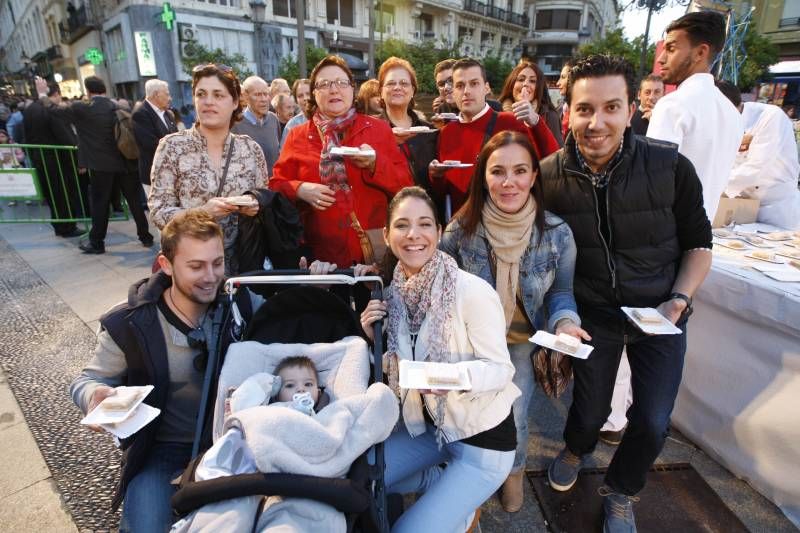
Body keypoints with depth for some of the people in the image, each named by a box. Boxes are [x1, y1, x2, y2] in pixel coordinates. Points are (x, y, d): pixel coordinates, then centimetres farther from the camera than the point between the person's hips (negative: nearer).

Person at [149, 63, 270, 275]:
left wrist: (255, 207, -14)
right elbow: (158, 211, -6)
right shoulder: (172, 146, -5)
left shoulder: (251, 149, 1)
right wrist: (202, 212, -23)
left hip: (241, 259, 2)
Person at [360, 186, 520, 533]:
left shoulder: (473, 290, -23)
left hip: (483, 435, -6)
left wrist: (456, 374, -38)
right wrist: (374, 337, -15)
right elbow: (399, 366, 3)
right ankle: (448, 489, 21)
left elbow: (501, 368, -19)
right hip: (428, 425, 6)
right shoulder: (394, 293, -5)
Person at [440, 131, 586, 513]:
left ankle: (514, 470, 37)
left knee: (511, 419, -2)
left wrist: (565, 322, -23)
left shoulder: (557, 233, -17)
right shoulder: (460, 230, -19)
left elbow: (560, 291, -2)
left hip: (522, 343, 1)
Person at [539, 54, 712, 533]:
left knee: (653, 422, 0)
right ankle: (578, 450, 50)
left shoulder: (671, 167, -17)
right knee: (591, 409, 10)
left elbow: (699, 243, -2)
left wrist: (679, 300, -14)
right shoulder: (549, 176, -15)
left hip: (659, 313, 0)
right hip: (592, 312, 0)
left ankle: (621, 492, 34)